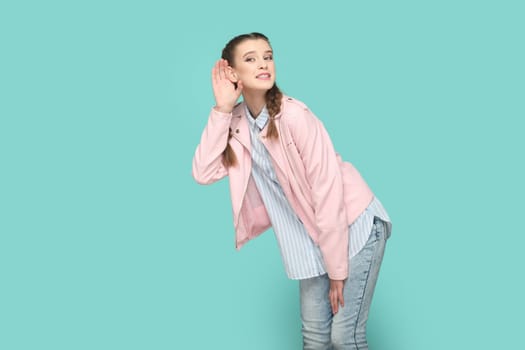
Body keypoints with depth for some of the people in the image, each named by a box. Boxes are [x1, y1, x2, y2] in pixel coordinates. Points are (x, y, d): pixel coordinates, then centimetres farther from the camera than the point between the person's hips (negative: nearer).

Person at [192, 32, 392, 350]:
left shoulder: (294, 115, -21)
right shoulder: (237, 120, -2)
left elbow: (327, 189, -21)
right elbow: (204, 173, -12)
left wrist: (337, 269, -18)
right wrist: (222, 109, -17)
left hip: (355, 223, -5)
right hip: (313, 234, 5)